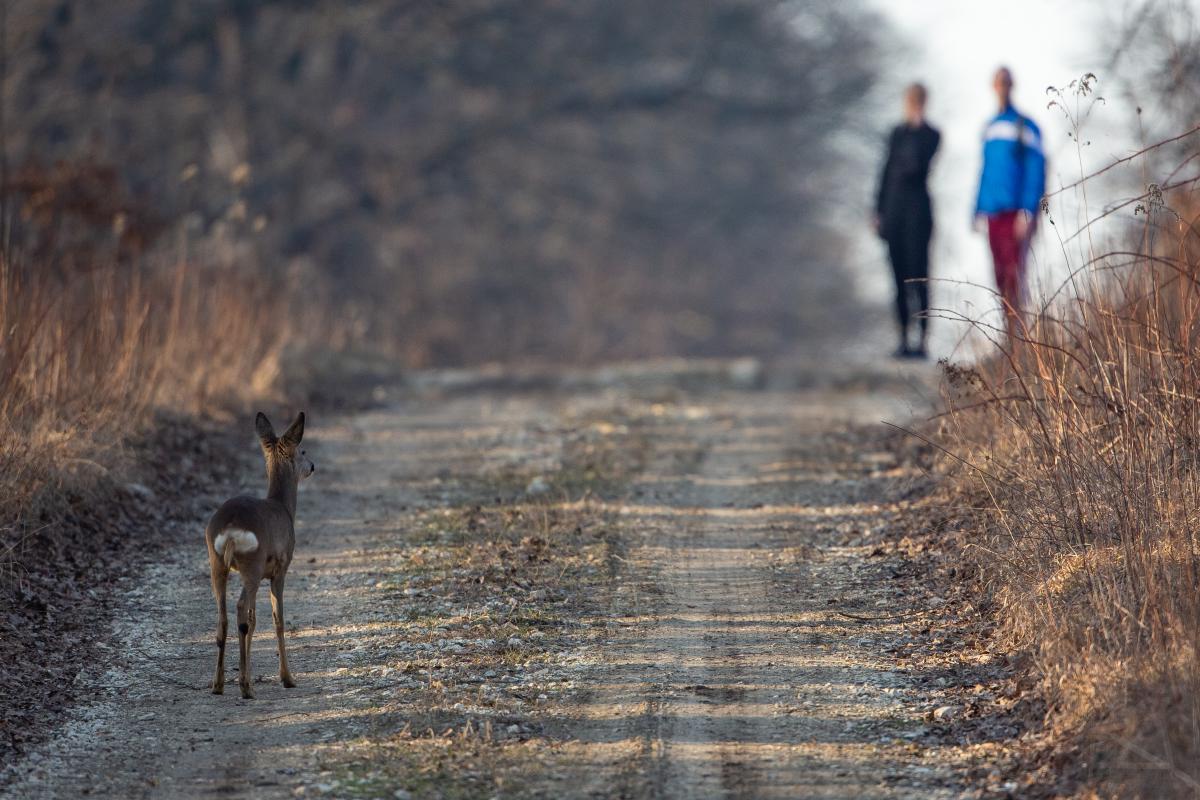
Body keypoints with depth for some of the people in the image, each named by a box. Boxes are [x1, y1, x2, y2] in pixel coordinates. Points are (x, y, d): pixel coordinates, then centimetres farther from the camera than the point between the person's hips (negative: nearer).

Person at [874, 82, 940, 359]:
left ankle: (923, 339, -9)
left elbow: (919, 166, -17)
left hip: (917, 207, -6)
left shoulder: (930, 136, -2)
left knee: (918, 274, -9)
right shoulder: (897, 133, 15)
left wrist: (916, 130, -18)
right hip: (893, 208, 6)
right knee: (900, 276, 6)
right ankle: (903, 339, 10)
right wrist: (879, 210, 14)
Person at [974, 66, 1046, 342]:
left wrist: (1027, 212, -16)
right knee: (1001, 277, 5)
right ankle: (1011, 338, 9)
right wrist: (979, 212, 17)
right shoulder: (990, 128, 17)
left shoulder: (1026, 127, -4)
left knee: (1014, 273, -13)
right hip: (993, 213, 6)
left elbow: (1036, 171, -8)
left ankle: (1019, 333, -13)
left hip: (1016, 213, -6)